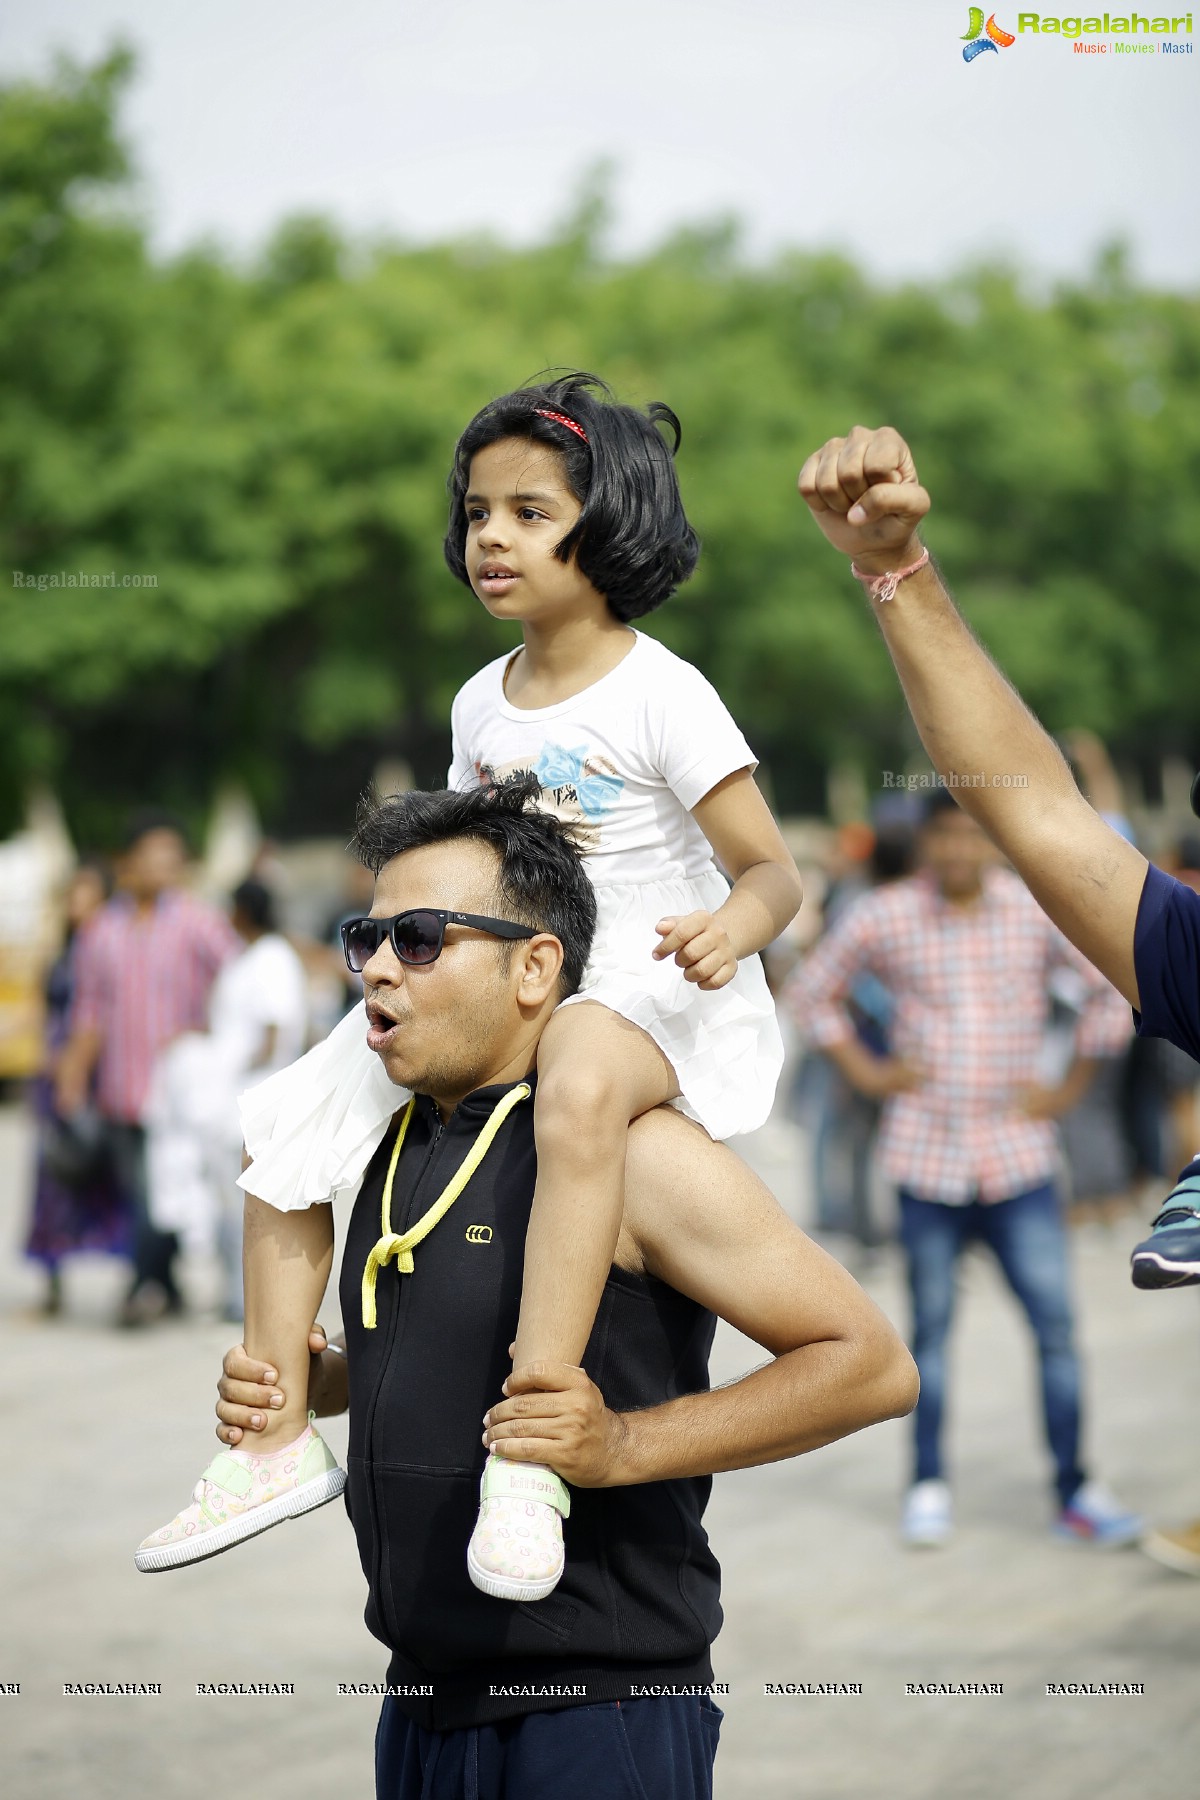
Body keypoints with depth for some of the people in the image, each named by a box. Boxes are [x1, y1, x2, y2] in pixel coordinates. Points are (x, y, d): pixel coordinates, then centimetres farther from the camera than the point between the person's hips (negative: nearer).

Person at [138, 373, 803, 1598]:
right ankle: (277, 1432, 10)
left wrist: (728, 927, -35)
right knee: (282, 1129, 4)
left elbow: (774, 871, -12)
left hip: (647, 986, -8)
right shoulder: (482, 704, 11)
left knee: (580, 1084, -44)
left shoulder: (660, 695, -10)